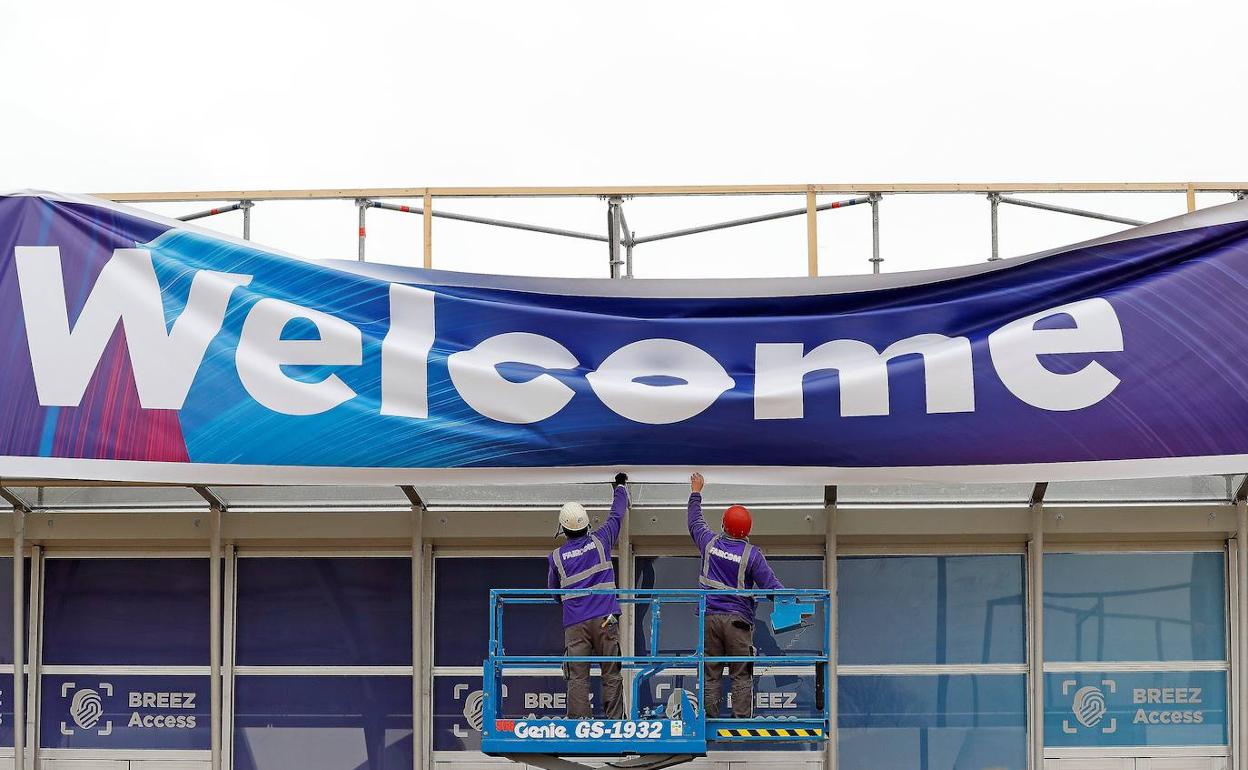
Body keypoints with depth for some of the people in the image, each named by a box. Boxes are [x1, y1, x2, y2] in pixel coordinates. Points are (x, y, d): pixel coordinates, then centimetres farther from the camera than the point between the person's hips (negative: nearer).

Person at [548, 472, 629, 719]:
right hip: (605, 620, 0)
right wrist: (620, 487, 37)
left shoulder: (557, 557, 4)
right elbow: (617, 514, 20)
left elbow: (553, 590, 18)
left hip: (574, 624, 0)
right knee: (611, 675, 3)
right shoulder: (599, 541, 3)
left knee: (577, 678, -1)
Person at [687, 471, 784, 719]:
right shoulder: (752, 554, -7)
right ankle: (742, 720, -6)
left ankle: (709, 719, 2)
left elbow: (695, 523, 23)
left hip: (710, 617, 3)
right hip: (738, 620, -3)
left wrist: (696, 493, 35)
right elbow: (771, 586, -8)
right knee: (741, 676, 0)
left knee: (711, 675, 6)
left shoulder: (710, 543, 3)